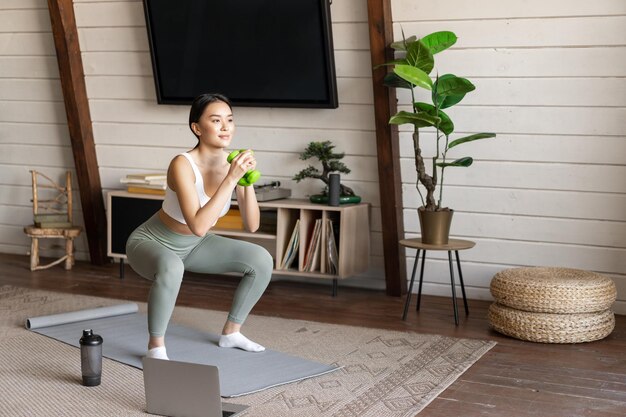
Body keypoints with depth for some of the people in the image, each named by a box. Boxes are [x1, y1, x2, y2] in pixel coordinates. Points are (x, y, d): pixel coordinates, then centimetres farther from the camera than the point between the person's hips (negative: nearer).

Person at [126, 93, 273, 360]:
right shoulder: (183, 165, -32)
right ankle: (156, 345, -19)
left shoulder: (234, 163, -14)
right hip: (152, 244, -6)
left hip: (192, 246, 7)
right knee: (171, 268, -41)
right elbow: (199, 226, -42)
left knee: (262, 261, -6)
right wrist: (231, 179, -42)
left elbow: (252, 226, -14)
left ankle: (230, 332, 11)